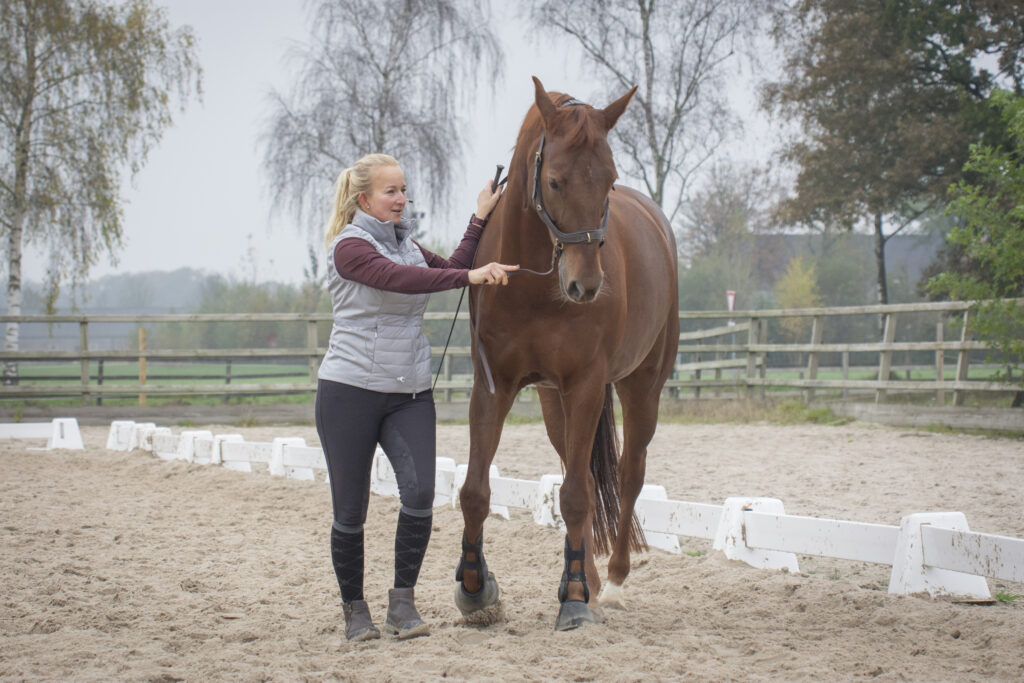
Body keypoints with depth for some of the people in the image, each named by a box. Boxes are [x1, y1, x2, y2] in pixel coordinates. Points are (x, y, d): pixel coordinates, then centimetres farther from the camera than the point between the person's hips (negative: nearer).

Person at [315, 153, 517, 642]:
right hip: (350, 391, -5)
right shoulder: (350, 246, -8)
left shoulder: (406, 244, 16)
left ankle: (403, 602, -1)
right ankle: (354, 609, 19)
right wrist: (471, 276, -34)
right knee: (350, 510, 1)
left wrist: (480, 220, 10)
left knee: (419, 493, -14)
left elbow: (450, 270, 11)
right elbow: (398, 279, -25)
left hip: (410, 394, 5)